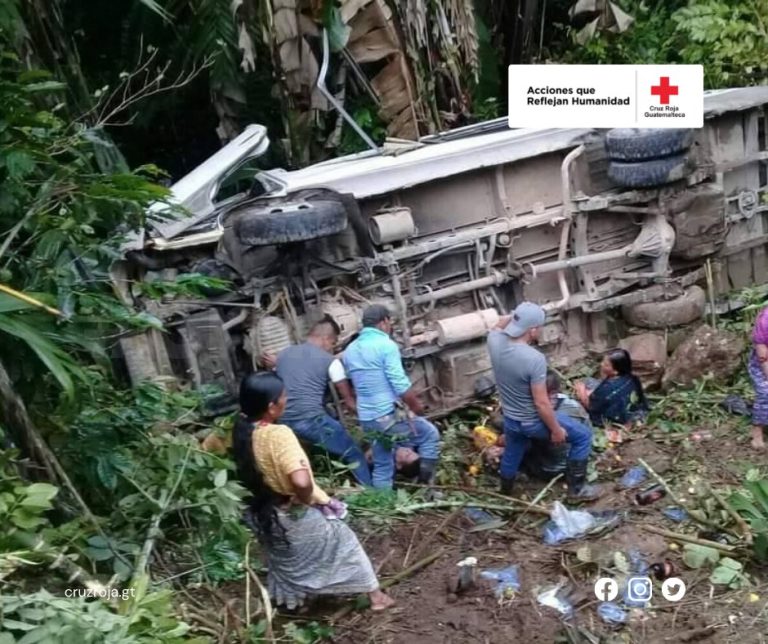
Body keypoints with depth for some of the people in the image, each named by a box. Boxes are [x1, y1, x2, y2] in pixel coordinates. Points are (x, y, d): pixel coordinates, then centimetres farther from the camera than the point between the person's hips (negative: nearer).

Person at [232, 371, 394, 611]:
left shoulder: (241, 431, -10)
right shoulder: (278, 434, -33)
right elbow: (301, 481, -43)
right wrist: (306, 499, -21)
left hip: (266, 514, 6)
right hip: (297, 515, -6)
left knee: (286, 562, 32)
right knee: (343, 542, 17)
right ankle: (376, 596, 31)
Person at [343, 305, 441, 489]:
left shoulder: (349, 350, 11)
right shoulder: (386, 345, -13)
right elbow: (401, 385, -18)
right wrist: (416, 405, -2)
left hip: (366, 419, 7)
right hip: (390, 415, -7)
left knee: (382, 466, 19)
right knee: (430, 436, 14)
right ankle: (425, 487, 13)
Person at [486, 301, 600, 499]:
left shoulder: (495, 342, -15)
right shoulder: (535, 359, -33)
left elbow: (499, 326, 14)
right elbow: (541, 403, -26)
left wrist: (516, 315, -2)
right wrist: (556, 430, -13)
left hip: (510, 419, 6)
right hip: (534, 421, -6)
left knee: (511, 455, 33)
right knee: (583, 436, 14)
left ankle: (505, 491, 56)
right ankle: (576, 487, 23)